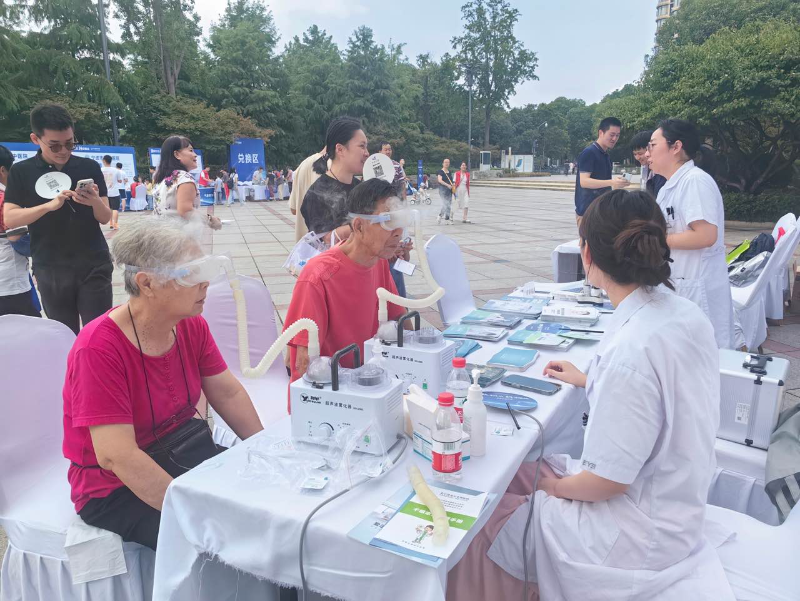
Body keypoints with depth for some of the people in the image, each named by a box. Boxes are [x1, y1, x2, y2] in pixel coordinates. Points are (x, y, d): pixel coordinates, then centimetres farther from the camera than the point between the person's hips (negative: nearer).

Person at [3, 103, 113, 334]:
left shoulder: (89, 167, 2)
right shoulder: (21, 172, 2)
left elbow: (105, 218, 2)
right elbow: (9, 219, -6)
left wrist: (95, 202, -21)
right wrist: (49, 205, -21)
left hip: (94, 265, 0)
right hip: (50, 269, 1)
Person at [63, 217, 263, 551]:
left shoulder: (192, 325, -5)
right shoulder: (99, 348, -26)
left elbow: (228, 394, 1)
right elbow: (117, 457, -29)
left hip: (183, 454, 7)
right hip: (115, 489, -6)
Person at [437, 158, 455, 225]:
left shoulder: (449, 171, 16)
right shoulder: (440, 171, -6)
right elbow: (440, 180, -21)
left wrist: (453, 184, 7)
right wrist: (447, 185, -31)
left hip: (449, 190, 8)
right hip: (443, 190, -8)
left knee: (447, 205, 9)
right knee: (446, 205, -12)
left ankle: (439, 216, 21)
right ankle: (447, 220, -5)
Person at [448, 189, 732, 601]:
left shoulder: (633, 348, -33)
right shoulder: (684, 313, -5)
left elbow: (608, 480, -25)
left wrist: (558, 486, -6)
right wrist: (588, 381, 22)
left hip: (639, 533, -9)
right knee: (512, 471, 19)